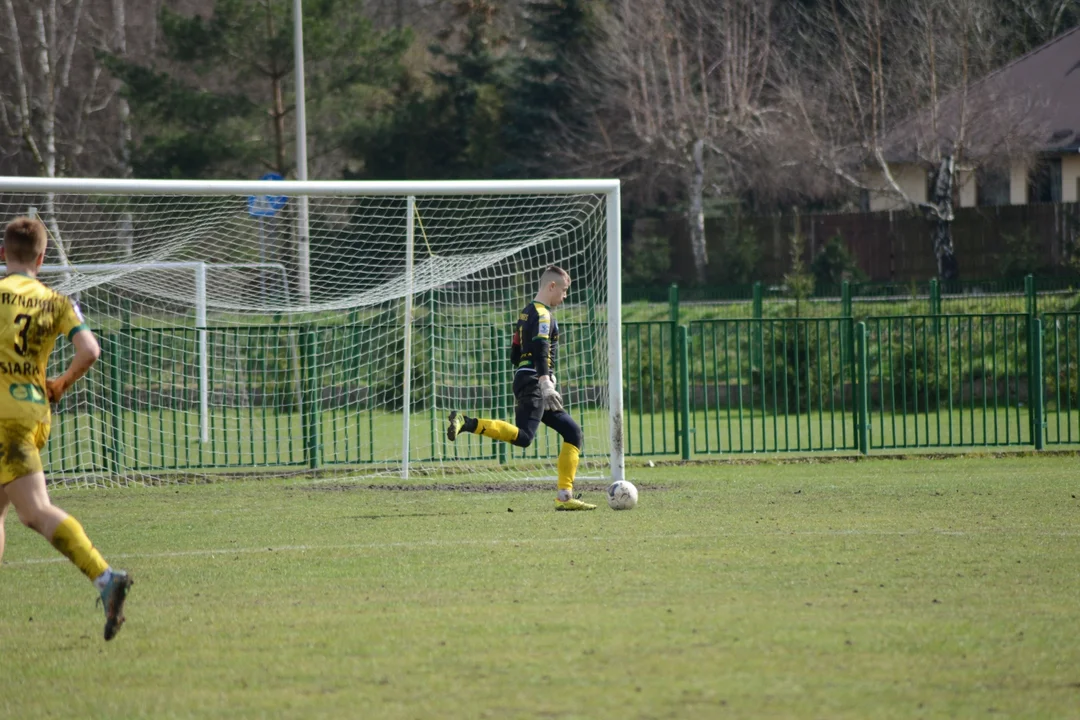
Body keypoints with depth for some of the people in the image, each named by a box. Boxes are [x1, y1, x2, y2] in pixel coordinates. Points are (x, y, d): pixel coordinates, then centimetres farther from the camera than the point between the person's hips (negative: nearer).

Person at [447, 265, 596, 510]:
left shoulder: (527, 313, 23)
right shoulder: (543, 314, -7)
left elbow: (515, 355, 27)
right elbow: (540, 349, -23)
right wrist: (545, 382, -33)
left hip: (523, 379, 10)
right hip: (533, 383, -10)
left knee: (572, 431, 11)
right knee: (523, 436, -26)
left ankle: (565, 497, 7)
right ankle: (467, 423, -32)